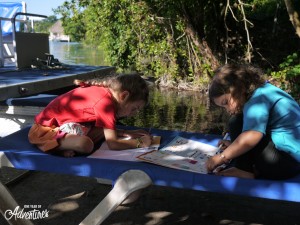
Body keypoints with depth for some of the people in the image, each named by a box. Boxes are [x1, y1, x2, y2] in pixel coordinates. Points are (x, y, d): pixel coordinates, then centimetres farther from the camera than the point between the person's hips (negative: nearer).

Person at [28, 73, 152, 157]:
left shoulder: (104, 91, 2)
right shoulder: (105, 101, -25)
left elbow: (108, 131, 13)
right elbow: (113, 143, -26)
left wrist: (128, 134, 3)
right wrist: (139, 143, -14)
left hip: (61, 122, 9)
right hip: (46, 130, -9)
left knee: (103, 130, -1)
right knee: (86, 145, -35)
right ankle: (56, 146, -9)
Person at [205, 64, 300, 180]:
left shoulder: (258, 97, -16)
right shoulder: (264, 90, 14)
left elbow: (252, 136, -33)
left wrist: (221, 157, -23)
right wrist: (234, 145, 16)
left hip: (289, 160, -11)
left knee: (237, 123, -10)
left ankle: (243, 171, -12)